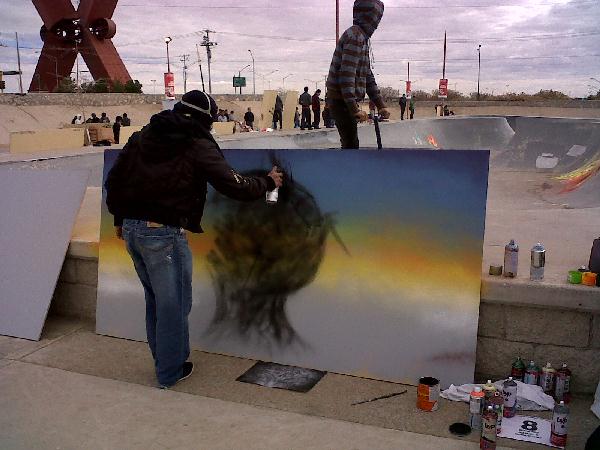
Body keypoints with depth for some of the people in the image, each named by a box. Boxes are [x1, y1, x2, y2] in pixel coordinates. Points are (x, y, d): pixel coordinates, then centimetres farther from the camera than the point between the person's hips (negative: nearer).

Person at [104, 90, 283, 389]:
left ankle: (163, 360, 33)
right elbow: (234, 186, -7)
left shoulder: (142, 136, 13)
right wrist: (268, 182, 10)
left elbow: (114, 179, 15)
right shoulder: (199, 146, -6)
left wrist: (120, 218, 25)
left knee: (155, 298, 20)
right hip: (164, 233, -7)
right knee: (173, 303, 6)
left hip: (131, 229, 7)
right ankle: (170, 372, 18)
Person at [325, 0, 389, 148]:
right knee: (351, 145, -9)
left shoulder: (362, 38, 18)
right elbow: (347, 75, -24)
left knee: (349, 144, 15)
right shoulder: (355, 36, -15)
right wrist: (354, 109, -27)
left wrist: (381, 105, 13)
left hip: (346, 101, 10)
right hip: (341, 101, -10)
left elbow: (368, 76, 19)